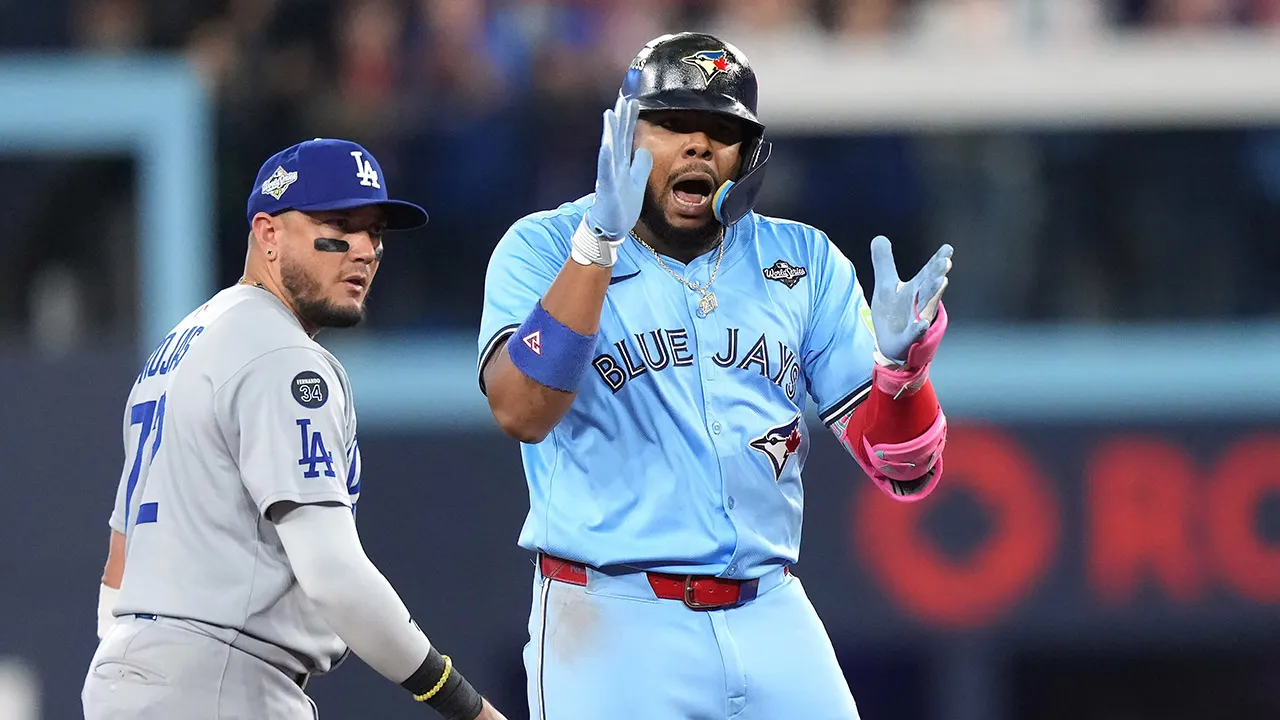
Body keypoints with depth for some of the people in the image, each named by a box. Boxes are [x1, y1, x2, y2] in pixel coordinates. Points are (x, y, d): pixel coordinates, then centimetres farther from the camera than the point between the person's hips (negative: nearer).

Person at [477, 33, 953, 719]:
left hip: (770, 621, 3)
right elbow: (521, 412, -19)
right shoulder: (544, 248, 0)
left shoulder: (807, 264, 10)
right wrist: (598, 244, -27)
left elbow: (904, 472, 6)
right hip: (614, 623, -3)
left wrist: (899, 361, -15)